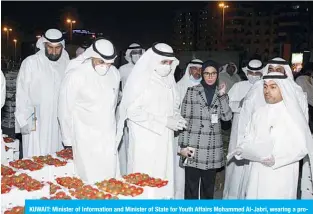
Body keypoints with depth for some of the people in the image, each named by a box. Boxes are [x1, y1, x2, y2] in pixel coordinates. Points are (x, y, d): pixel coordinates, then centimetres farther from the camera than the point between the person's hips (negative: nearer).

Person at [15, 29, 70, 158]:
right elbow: (22, 94, -4)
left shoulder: (65, 62, 5)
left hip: (59, 123, 4)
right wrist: (24, 121, -5)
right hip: (35, 124, -3)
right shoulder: (30, 63, -8)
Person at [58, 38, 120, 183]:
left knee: (110, 178, 9)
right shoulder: (75, 75, -13)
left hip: (109, 138, 4)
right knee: (90, 180, 0)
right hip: (86, 139, -4)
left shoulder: (114, 74, -1)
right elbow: (65, 111, -5)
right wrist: (69, 140, 1)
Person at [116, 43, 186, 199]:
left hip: (164, 139, 6)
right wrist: (164, 121, -18)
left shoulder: (168, 80, 9)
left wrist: (177, 117, -2)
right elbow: (133, 110, -15)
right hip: (144, 141, -5)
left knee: (163, 178, 9)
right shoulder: (140, 79, -9)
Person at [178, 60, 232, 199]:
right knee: (191, 185, 3)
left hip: (213, 148, 3)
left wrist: (222, 95, -10)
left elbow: (227, 117, -3)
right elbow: (184, 119, -3)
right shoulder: (192, 91, -1)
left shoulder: (221, 93, 9)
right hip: (193, 146, -3)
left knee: (209, 185, 14)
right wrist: (183, 145, -8)